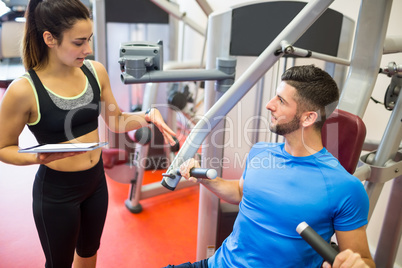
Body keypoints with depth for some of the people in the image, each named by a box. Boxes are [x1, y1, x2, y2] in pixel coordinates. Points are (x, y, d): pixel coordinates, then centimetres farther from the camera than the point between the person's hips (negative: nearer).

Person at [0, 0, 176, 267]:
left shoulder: (96, 71, -8)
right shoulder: (24, 90, -22)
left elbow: (116, 122, 3)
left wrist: (148, 116, -15)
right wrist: (39, 157, -28)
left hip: (96, 181, 5)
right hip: (56, 192, -4)